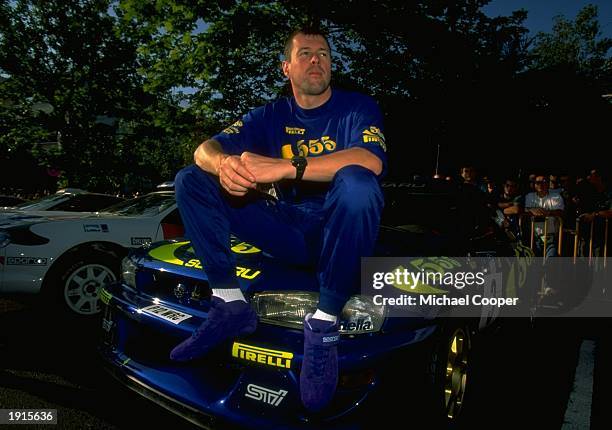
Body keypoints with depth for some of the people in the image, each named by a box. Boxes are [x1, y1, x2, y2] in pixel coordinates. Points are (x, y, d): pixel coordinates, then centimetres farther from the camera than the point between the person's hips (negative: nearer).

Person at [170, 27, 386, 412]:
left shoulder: (357, 108, -2)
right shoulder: (271, 116, 9)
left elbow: (371, 161, -24)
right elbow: (206, 148, -1)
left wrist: (285, 167, -33)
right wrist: (223, 163, -28)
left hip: (336, 236, -4)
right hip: (286, 233, 4)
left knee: (356, 183, -38)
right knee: (191, 180, -5)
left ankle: (324, 323, -26)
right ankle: (230, 304, -13)